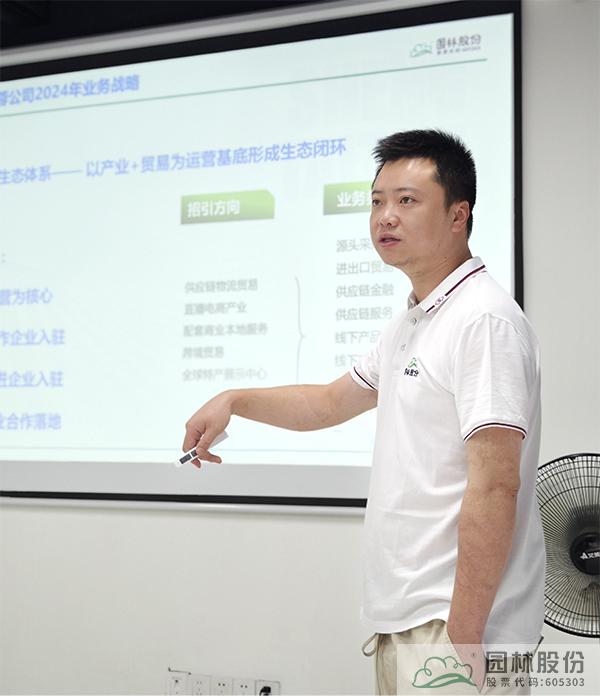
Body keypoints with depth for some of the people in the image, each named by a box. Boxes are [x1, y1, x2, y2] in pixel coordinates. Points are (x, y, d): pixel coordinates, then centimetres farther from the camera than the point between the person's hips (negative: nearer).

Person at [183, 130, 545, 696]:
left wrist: (461, 641, -24)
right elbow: (332, 402, 28)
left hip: (456, 622, -9)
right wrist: (234, 401, 14)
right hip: (403, 617, 9)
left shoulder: (484, 320, -17)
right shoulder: (410, 323, 14)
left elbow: (496, 486, -22)